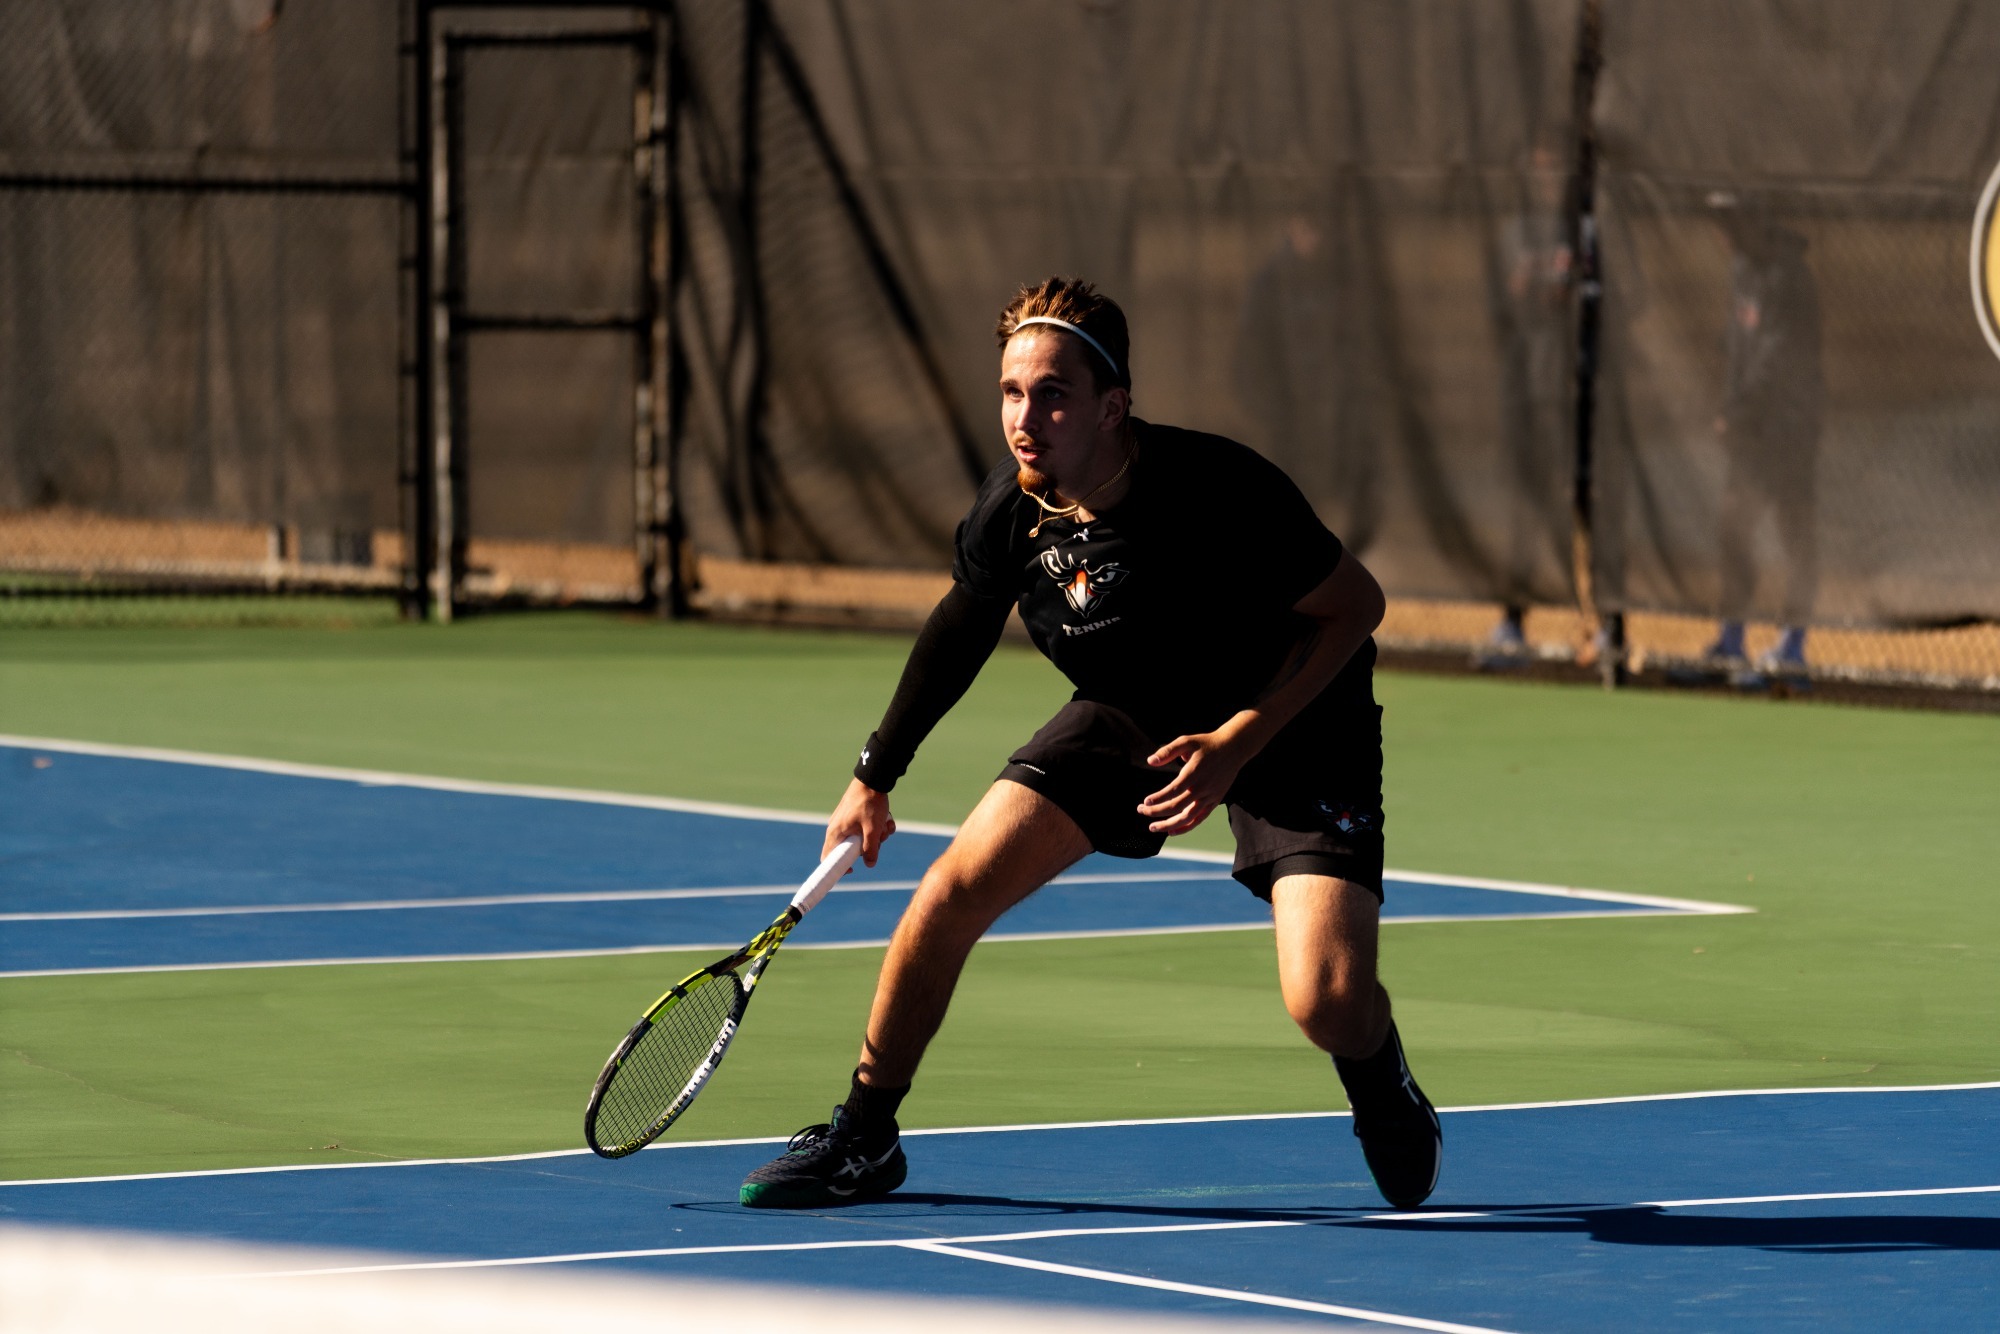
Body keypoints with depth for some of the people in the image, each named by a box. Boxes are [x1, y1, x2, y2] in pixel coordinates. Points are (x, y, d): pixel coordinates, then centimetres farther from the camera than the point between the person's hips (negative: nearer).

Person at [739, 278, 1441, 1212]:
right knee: (951, 891, -10)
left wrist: (1238, 744, -28)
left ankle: (1385, 1096, 15)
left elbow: (1356, 604, -19)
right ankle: (861, 1141, 9)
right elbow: (961, 627, 6)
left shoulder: (1218, 492, -33)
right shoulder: (1009, 512, -17)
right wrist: (876, 774, 16)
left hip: (1289, 726, -5)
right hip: (1129, 716, 5)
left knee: (1329, 1000, -23)